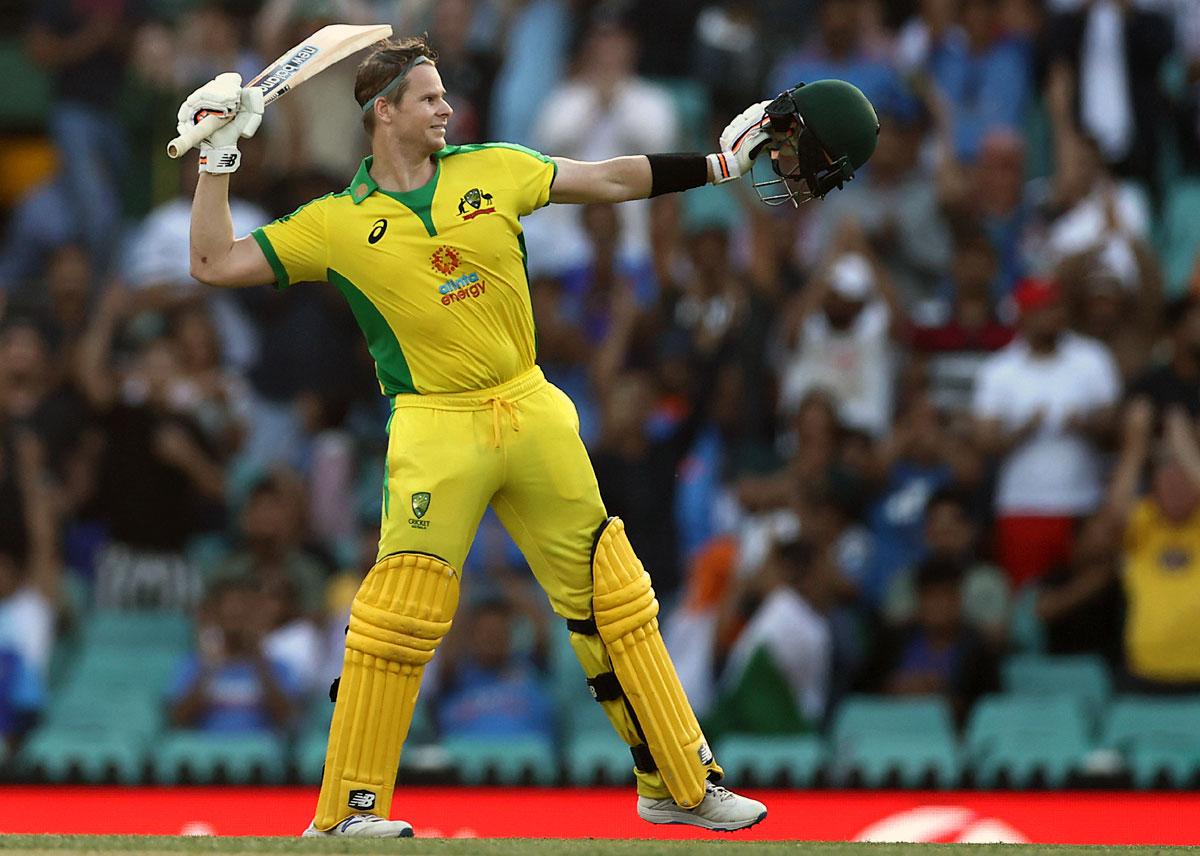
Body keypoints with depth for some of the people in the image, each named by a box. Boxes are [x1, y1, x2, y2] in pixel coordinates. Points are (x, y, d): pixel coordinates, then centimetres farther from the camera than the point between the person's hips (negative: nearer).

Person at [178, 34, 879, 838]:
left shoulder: (493, 172, 7)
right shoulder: (336, 224, 0)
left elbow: (609, 180, 10)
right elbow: (215, 264, 1)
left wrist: (721, 162, 5)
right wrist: (218, 159, -4)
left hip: (532, 411, 4)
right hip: (435, 431, -3)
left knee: (615, 597, 6)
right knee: (398, 617, -12)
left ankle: (680, 782, 16)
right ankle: (345, 815, -2)